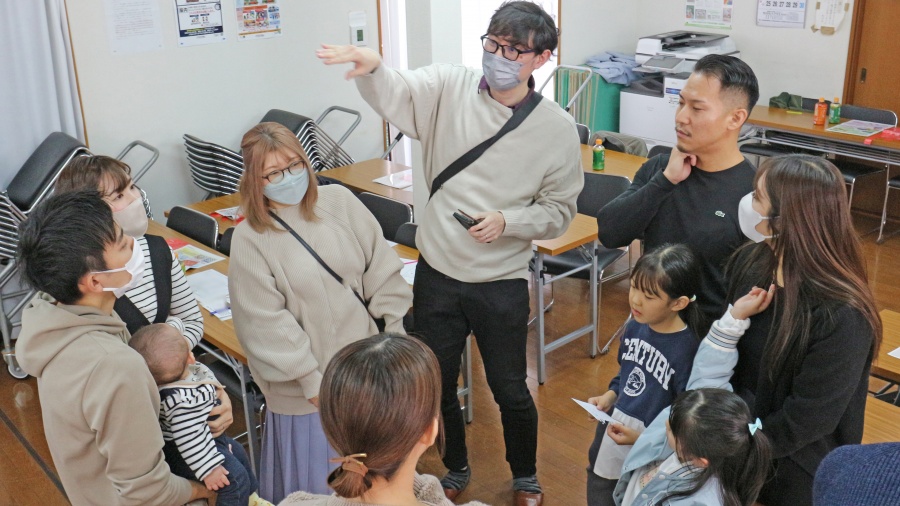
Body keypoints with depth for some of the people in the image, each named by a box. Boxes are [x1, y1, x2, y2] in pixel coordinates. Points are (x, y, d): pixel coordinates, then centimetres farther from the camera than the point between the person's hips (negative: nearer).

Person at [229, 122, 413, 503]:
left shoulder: (339, 201, -4)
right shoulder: (250, 239, -12)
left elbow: (381, 268, 1)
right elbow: (266, 322, -13)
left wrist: (394, 335, 1)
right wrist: (310, 378, -13)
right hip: (308, 380, -3)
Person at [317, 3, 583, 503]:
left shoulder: (557, 128, -9)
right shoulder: (449, 86, -8)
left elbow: (560, 211, -2)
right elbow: (395, 95, -26)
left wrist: (508, 222, -19)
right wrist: (373, 66, -48)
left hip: (503, 284, -1)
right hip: (437, 274, 2)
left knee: (510, 390, 14)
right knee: (437, 385, 19)